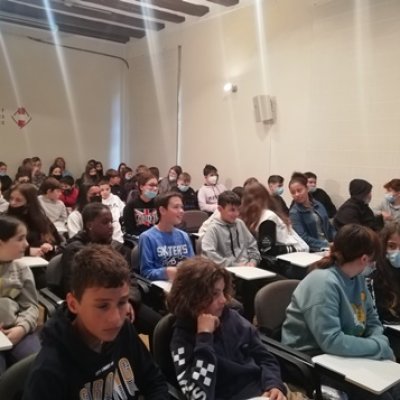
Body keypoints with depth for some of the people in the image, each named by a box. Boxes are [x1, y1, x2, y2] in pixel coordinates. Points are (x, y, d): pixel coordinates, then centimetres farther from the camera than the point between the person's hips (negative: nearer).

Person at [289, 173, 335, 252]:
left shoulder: (318, 205, 11)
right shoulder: (294, 213, -6)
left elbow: (329, 228, 18)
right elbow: (303, 238, -14)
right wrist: (326, 245, -20)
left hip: (329, 245, 6)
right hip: (312, 251, -6)